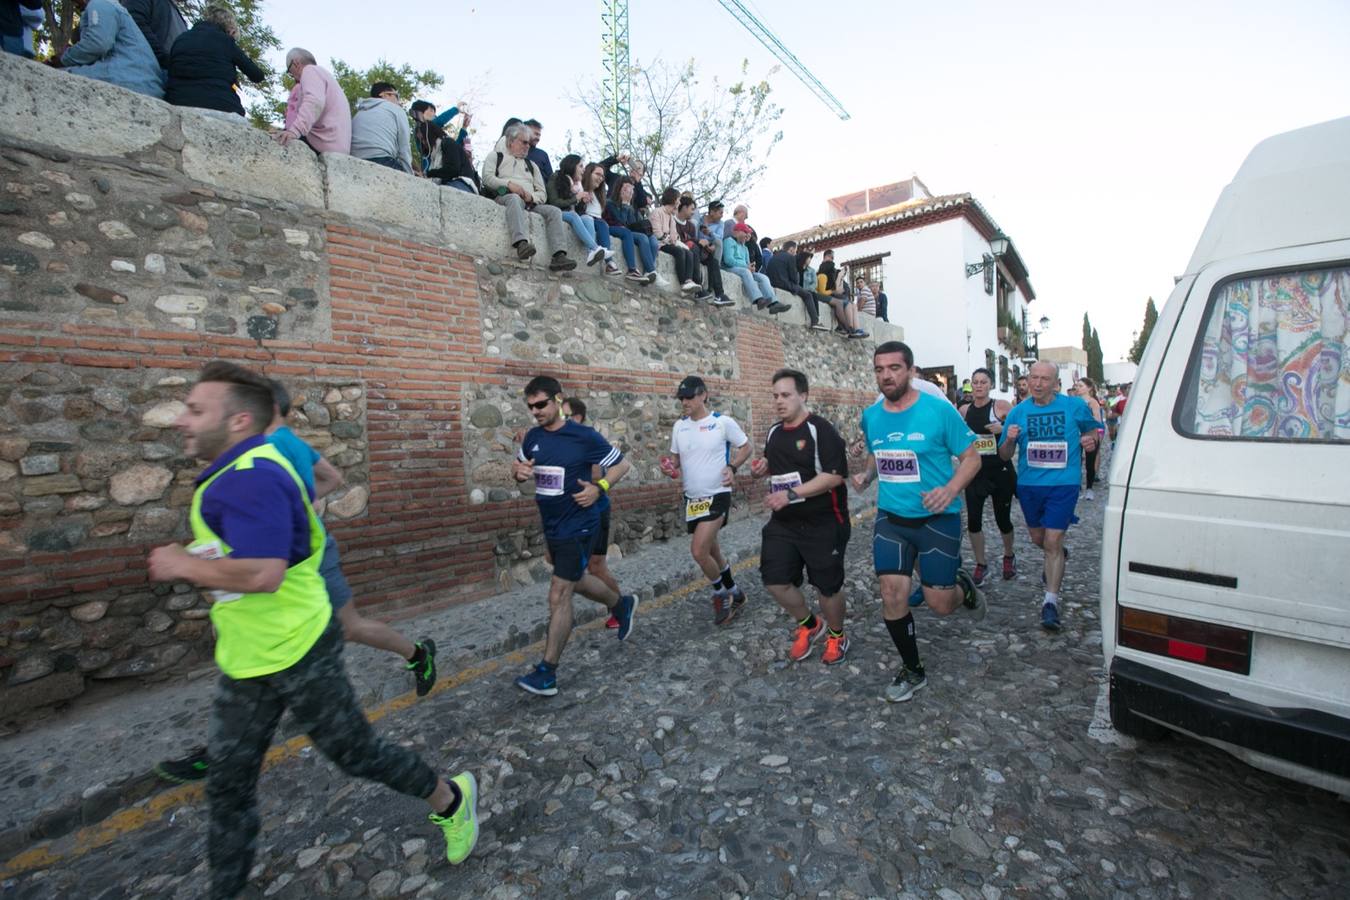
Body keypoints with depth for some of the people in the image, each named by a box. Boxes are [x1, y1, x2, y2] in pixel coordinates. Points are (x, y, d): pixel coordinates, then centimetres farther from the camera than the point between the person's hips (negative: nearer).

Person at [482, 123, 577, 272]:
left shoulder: (531, 165, 31)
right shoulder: (496, 156, 21)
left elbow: (543, 195, 19)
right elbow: (487, 178, 2)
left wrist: (531, 196, -4)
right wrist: (509, 184, -13)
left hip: (530, 203, 4)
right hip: (505, 197, -4)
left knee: (555, 211, -21)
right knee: (515, 198, -39)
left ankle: (559, 255, -38)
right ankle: (521, 243, -60)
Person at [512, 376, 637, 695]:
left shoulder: (585, 436, -15)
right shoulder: (533, 436, 1)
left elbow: (621, 464, -6)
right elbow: (518, 467, 16)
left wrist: (599, 487, -22)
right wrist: (519, 470, -8)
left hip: (577, 527, -7)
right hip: (551, 526, 8)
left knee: (559, 596, -6)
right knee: (575, 582, 24)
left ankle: (547, 673, 6)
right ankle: (622, 604, 49)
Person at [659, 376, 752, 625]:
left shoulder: (723, 422, -11)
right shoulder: (679, 426, 5)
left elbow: (746, 447, 0)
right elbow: (675, 456, 16)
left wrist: (732, 467, -17)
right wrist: (670, 467, -7)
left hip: (716, 496, -6)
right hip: (691, 498, 6)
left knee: (698, 551, -15)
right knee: (711, 551, 17)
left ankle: (720, 594, 14)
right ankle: (733, 593, 40)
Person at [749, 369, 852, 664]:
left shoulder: (820, 429, -16)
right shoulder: (773, 432, 8)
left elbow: (835, 475, -23)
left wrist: (792, 494, -28)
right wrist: (762, 469, 0)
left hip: (823, 524, -6)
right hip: (783, 523, 7)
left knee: (828, 585, 7)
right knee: (775, 580, 3)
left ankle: (836, 636, 35)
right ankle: (809, 625, 30)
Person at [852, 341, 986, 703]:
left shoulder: (939, 410, -12)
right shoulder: (871, 416, 1)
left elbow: (971, 457, -6)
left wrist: (951, 489, -23)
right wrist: (866, 475, -3)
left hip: (937, 519, -3)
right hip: (890, 518, 4)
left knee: (940, 604, 2)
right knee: (892, 595, -2)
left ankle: (964, 587, 40)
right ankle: (912, 670, 21)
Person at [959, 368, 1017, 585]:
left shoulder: (1002, 406, -6)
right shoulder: (964, 410, 4)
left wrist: (1004, 429, -22)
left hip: (1000, 470, -2)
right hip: (975, 471, 3)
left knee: (1002, 518, 9)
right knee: (973, 519, -1)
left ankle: (1009, 556, 37)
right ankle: (981, 563, 18)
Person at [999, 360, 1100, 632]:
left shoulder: (1074, 406, -4)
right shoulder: (1018, 412, 0)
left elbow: (1093, 428, 15)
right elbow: (1005, 455, 3)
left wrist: (1091, 439, -8)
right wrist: (1009, 439, -18)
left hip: (1063, 484, -3)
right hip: (1029, 485, 3)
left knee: (1052, 542, -9)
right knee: (1038, 538, 18)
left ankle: (1051, 602, 1)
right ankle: (1058, 556, 53)